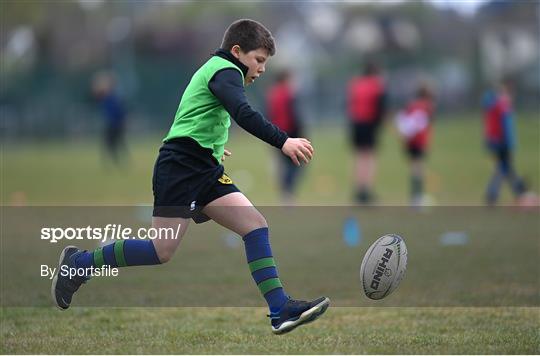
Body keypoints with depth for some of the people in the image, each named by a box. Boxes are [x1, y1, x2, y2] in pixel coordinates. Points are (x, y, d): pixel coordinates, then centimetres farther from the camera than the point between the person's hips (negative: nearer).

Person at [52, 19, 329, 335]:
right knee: (162, 251, -11)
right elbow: (243, 113, -27)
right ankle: (79, 263, 6)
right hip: (180, 167, -10)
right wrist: (283, 141, -34)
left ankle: (281, 310, -12)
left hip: (204, 171, 10)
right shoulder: (226, 72, -8)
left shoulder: (213, 69, 23)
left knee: (256, 225, -5)